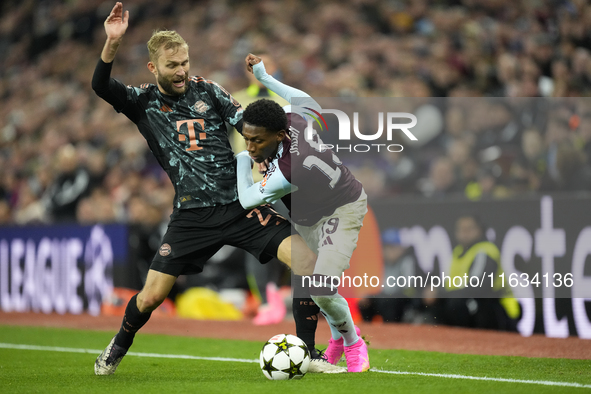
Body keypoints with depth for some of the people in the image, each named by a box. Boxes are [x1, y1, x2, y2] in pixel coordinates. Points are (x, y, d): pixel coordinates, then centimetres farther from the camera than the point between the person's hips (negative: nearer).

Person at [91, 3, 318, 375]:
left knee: (306, 259, -16)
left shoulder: (207, 90, 9)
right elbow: (101, 87, -11)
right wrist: (113, 43, -26)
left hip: (240, 205, 1)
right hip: (192, 215, -1)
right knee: (151, 295, -4)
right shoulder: (144, 101, 6)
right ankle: (119, 346, 29)